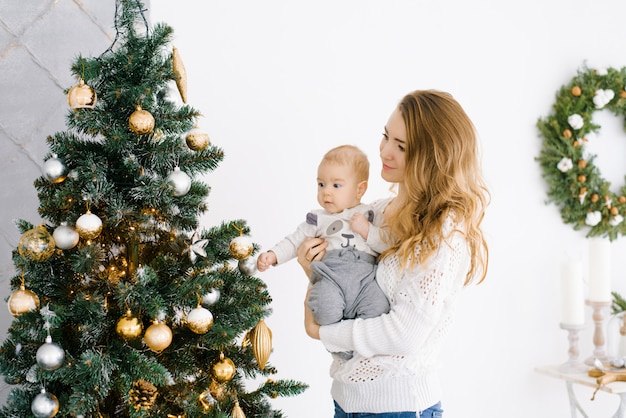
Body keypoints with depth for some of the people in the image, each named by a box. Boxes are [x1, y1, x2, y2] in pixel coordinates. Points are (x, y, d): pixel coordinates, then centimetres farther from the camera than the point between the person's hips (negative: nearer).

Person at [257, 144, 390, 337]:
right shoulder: (318, 219, 21)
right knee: (326, 313, -32)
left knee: (379, 310, -30)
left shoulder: (372, 216, 19)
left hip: (365, 277, 1)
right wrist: (273, 255, 6)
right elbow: (294, 241, 21)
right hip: (330, 276, 0)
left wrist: (368, 231, -2)